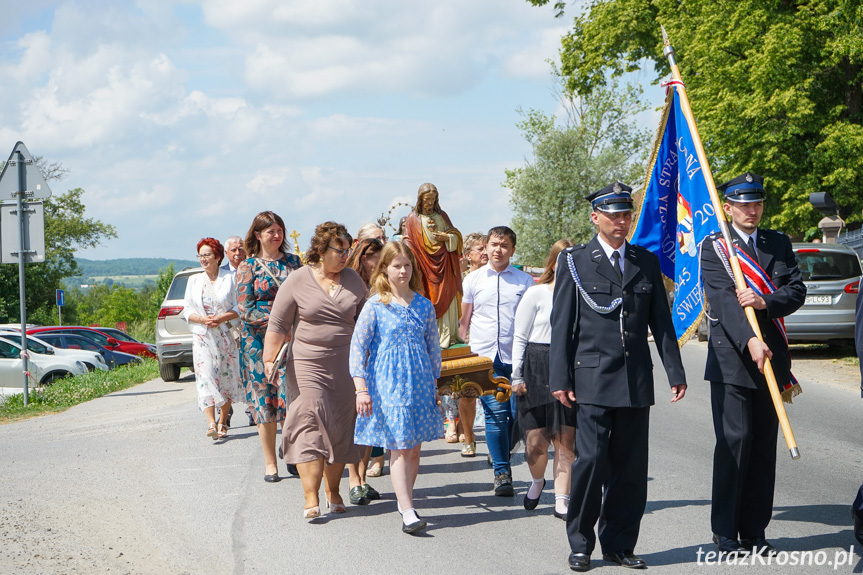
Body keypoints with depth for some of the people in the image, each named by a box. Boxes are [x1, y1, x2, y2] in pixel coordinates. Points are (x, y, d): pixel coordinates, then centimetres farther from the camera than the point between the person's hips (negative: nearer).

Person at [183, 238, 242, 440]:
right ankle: (211, 424, -22)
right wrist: (203, 319, -10)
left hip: (226, 335, -1)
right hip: (202, 337, 1)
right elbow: (187, 310, 9)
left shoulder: (229, 278, 1)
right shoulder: (194, 281, 11)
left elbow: (239, 308, -2)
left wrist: (221, 318, -18)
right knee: (205, 377, -13)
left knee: (227, 378, 2)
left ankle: (223, 423, 15)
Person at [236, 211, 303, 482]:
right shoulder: (247, 267, 1)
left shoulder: (293, 262, 9)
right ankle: (270, 462, 9)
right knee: (264, 399, 1)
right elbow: (246, 309, -5)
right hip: (259, 341, -1)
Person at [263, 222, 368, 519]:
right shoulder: (297, 282, -2)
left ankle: (333, 490, 20)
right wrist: (269, 360, -6)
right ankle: (311, 498, -12)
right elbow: (278, 325, 0)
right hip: (306, 364, -3)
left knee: (340, 427, 6)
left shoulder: (353, 280, 8)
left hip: (344, 365, 3)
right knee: (310, 425, -11)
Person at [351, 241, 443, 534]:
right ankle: (408, 513, -12)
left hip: (419, 384, 4)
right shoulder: (375, 306, -3)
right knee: (399, 447, -10)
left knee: (414, 448, 7)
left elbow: (433, 347, 16)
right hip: (388, 385, -4)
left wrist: (435, 385, 16)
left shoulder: (424, 306, 7)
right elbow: (358, 346, -4)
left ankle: (404, 500, 24)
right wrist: (361, 388, -9)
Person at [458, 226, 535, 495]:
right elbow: (464, 321, 16)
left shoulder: (525, 281, 8)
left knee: (518, 414, -1)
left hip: (518, 358, 0)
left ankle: (501, 457, 25)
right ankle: (501, 472, 2)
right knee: (496, 414, -8)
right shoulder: (473, 280, 10)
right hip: (485, 358, 0)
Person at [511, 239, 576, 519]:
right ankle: (537, 481, 30)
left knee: (565, 440, -2)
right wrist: (517, 376, -2)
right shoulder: (536, 294, 2)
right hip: (537, 369, -2)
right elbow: (520, 337, 3)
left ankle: (561, 500, 5)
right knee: (536, 441, -1)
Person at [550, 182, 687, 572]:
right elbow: (561, 324, 1)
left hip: (636, 381, 4)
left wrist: (675, 372, 9)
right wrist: (560, 378, -6)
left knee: (631, 466, 5)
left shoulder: (647, 262, 13)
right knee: (591, 459, -9)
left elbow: (661, 321, 15)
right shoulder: (575, 261, 3)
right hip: (593, 379, -4)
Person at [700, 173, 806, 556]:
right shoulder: (714, 247, -1)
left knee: (764, 445, 7)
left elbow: (797, 291, 4)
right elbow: (722, 298, -14)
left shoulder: (779, 245, 13)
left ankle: (754, 531, 15)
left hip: (769, 358, 4)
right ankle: (725, 531, 2)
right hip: (730, 359, -4)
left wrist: (765, 302, -16)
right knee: (734, 439, -8)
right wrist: (750, 341, -26)